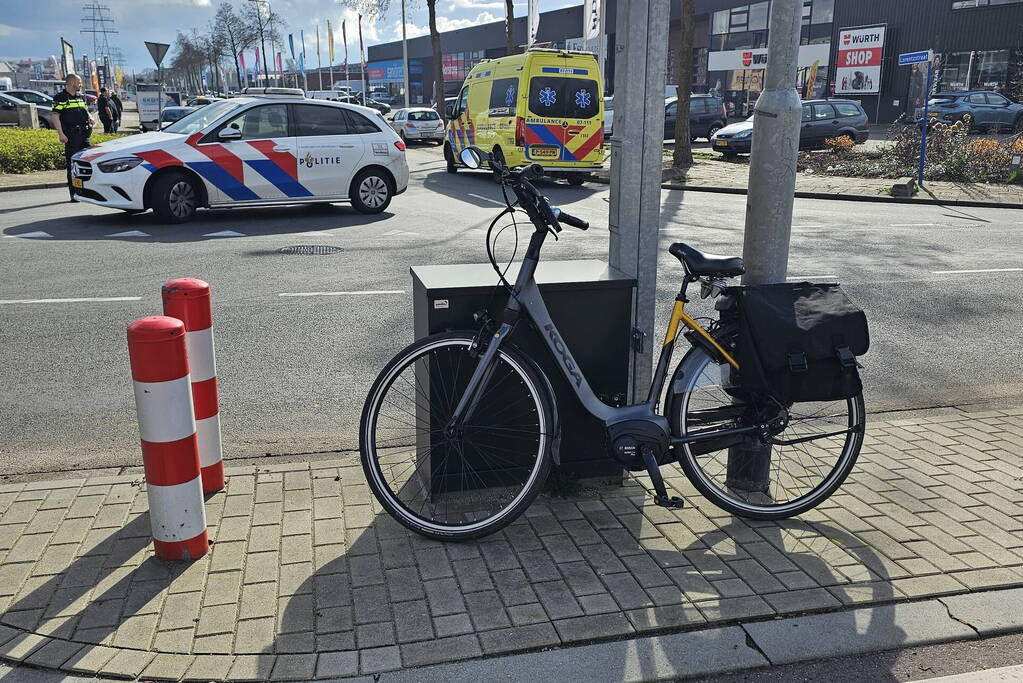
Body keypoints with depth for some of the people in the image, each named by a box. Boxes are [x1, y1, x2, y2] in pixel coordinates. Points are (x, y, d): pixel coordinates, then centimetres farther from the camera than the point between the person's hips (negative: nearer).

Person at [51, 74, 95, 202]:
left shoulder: (81, 96, 18)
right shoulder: (60, 98, -3)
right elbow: (55, 116, -6)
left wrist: (90, 118, 3)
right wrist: (61, 134, -15)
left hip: (84, 133, 6)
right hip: (70, 135, -6)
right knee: (72, 163, -4)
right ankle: (73, 194, -1)